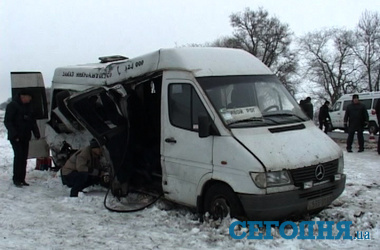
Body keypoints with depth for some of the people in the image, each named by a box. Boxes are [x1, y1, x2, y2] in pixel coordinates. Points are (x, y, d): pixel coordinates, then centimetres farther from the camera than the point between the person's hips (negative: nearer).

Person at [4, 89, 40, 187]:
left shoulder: (28, 106, 13)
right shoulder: (12, 106, -8)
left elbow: (32, 120, 20)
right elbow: (7, 121, -11)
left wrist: (36, 132, 7)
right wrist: (14, 134, -20)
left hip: (25, 137, 7)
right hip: (16, 137, -7)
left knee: (24, 157, 6)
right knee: (19, 156, -12)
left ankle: (22, 179, 13)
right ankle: (16, 179, -3)